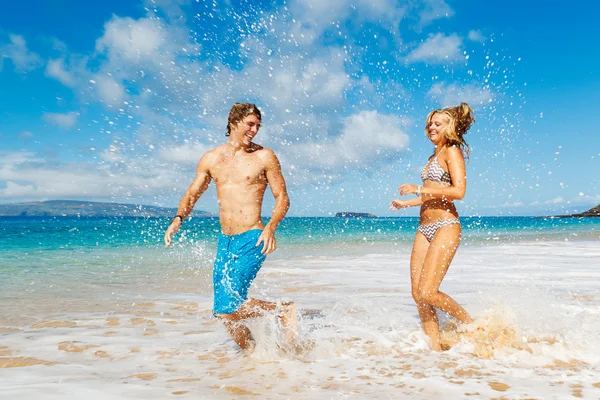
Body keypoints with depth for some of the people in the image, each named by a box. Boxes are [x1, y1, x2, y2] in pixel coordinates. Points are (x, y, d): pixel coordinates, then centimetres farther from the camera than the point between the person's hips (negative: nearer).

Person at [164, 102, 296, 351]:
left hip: (252, 240, -5)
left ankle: (285, 310, 5)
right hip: (224, 241, 5)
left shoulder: (264, 157, -1)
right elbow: (191, 195, 15)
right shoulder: (211, 159, 9)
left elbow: (282, 198, 0)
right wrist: (178, 219, -5)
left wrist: (271, 227, -18)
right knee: (224, 313, 7)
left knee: (226, 309, -14)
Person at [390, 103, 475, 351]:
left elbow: (458, 191, -18)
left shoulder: (452, 152, -4)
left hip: (445, 226, -9)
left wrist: (418, 189, -16)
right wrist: (406, 203, 27)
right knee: (417, 293, 2)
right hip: (425, 228, 9)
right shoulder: (434, 156, 22)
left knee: (427, 292, -14)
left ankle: (473, 326, 7)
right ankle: (434, 345, 12)